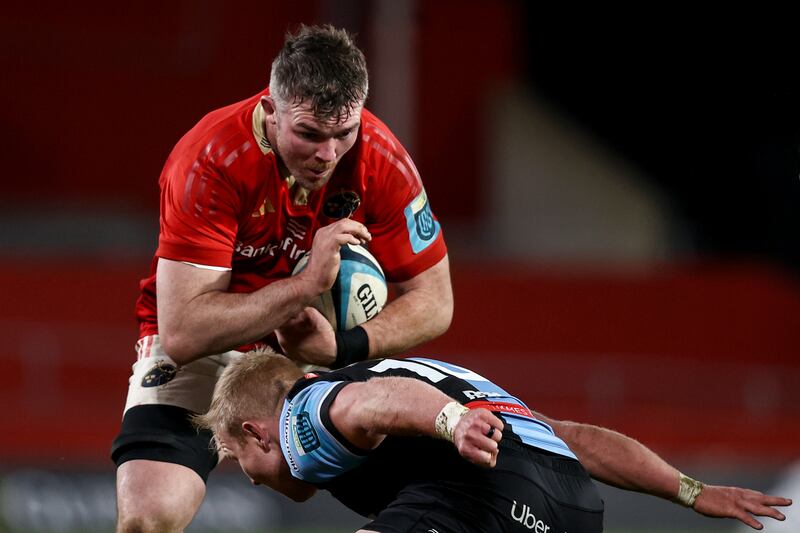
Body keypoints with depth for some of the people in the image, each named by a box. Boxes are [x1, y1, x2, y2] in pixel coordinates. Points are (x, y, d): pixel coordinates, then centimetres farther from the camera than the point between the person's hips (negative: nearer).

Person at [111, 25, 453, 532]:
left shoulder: (381, 158, -17)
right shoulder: (211, 161, -28)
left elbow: (432, 301, -8)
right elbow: (181, 333, -31)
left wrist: (342, 347, -26)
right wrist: (307, 283, -37)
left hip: (321, 348, 3)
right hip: (203, 356, -3)